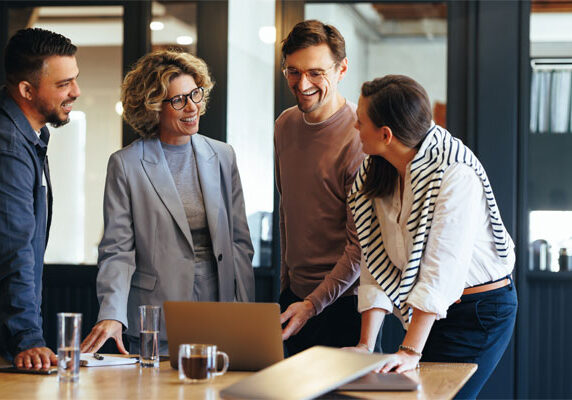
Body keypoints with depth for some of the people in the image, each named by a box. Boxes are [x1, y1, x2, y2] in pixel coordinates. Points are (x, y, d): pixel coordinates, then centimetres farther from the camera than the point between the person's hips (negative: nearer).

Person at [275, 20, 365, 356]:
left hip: (343, 301, -6)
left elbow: (362, 244, -17)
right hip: (295, 293, 7)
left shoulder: (359, 137, -17)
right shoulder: (285, 125, 6)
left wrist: (313, 304, -19)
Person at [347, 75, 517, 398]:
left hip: (481, 309, -7)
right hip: (428, 311, 7)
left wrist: (411, 351, -32)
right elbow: (378, 266, -3)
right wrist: (365, 345, -12)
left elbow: (442, 269, -28)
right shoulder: (376, 175, 0)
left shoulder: (455, 174, -23)